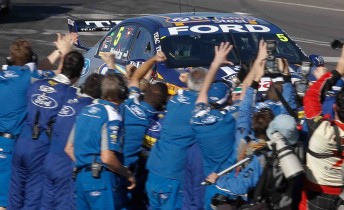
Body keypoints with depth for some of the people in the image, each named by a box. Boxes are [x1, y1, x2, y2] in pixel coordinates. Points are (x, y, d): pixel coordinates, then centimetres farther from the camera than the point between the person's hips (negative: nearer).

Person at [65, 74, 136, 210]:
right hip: (101, 178, -8)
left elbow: (69, 148, 15)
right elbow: (107, 158, -20)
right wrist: (128, 175, -7)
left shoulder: (86, 110, 12)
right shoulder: (112, 115, -12)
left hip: (81, 176, 8)